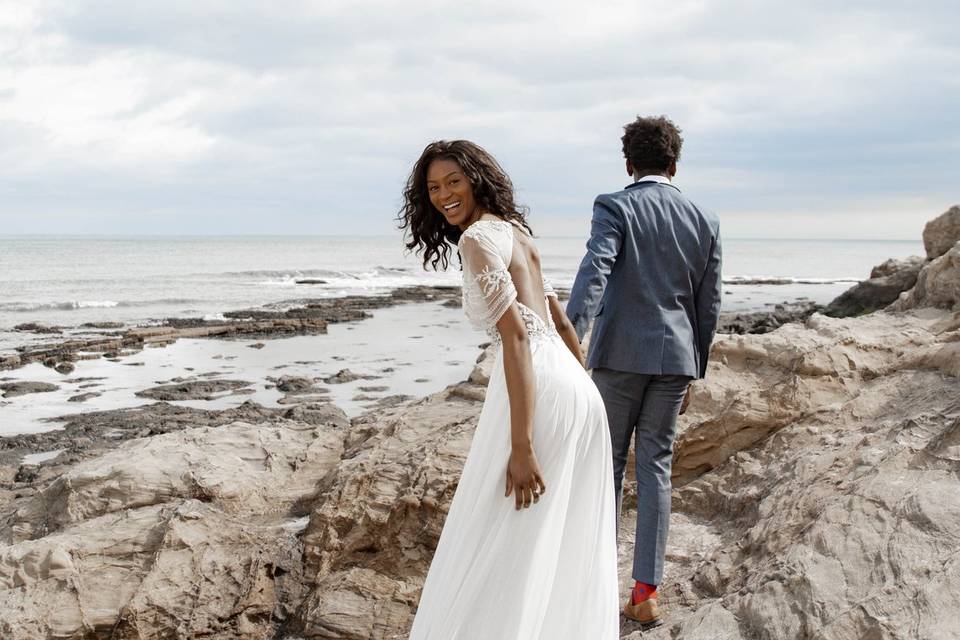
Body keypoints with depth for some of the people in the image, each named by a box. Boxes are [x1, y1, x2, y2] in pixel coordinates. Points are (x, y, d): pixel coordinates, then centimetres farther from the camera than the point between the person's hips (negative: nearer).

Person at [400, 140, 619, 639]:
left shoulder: (478, 237, -8)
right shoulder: (515, 230, 20)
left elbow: (516, 335, -18)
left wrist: (520, 446, -21)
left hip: (538, 392, -9)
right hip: (577, 393, 9)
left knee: (499, 553, -1)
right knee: (567, 552, 18)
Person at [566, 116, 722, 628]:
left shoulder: (614, 208, -5)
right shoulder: (704, 221, 7)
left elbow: (593, 273, -21)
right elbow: (708, 307, 10)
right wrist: (694, 372, 19)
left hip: (620, 354, -3)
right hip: (675, 357, 3)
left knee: (607, 465, 9)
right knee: (655, 468, 8)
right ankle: (646, 592, 7)